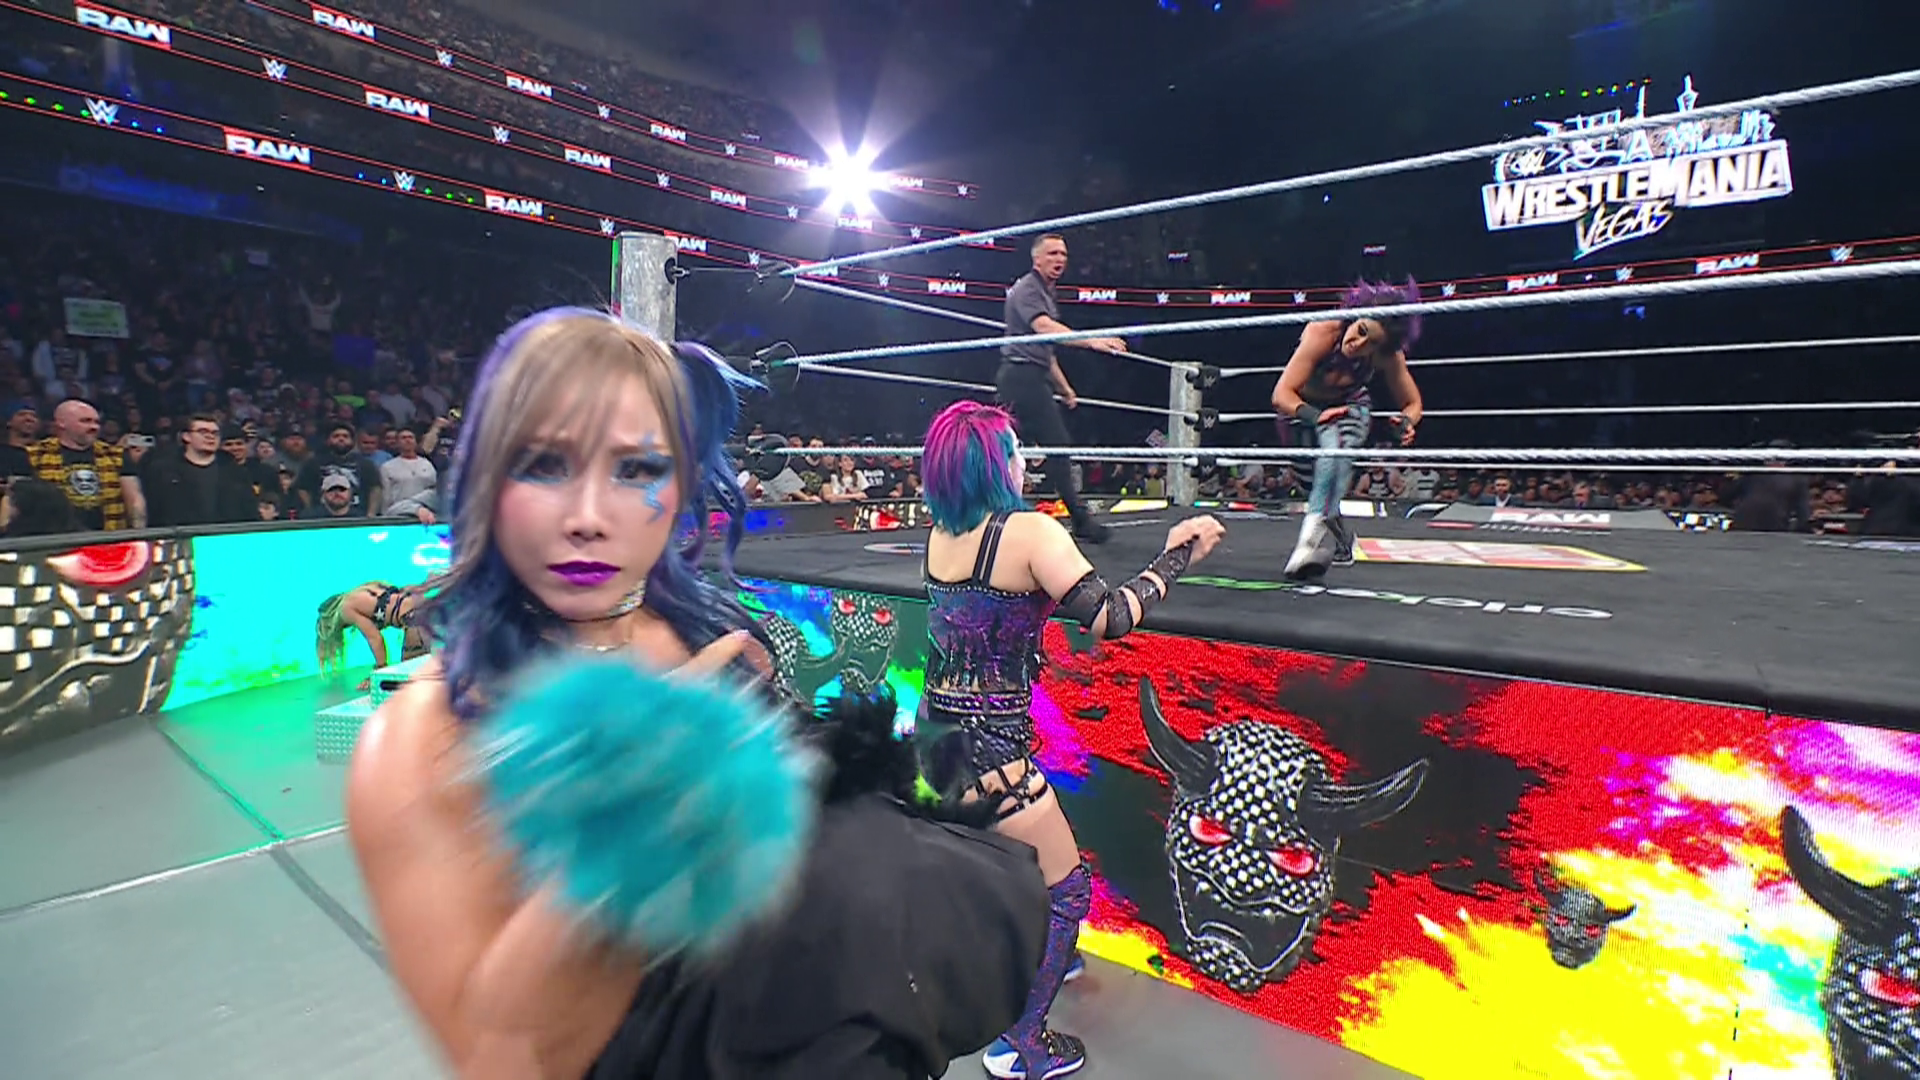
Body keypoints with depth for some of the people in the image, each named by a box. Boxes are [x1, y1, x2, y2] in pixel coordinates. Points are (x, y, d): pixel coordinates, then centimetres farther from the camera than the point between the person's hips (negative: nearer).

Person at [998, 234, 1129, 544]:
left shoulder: (1046, 292, 24)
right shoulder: (1027, 289, -8)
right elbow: (1043, 327, -28)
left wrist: (1064, 387, 28)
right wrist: (1091, 341, -38)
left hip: (1030, 378, 10)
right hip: (1023, 375, -10)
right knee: (1058, 445, -9)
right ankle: (1081, 520, -4)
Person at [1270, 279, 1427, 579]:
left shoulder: (1388, 354, -23)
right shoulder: (1322, 332, -33)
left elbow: (1413, 402, -9)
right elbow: (1281, 394, -39)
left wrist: (1406, 422, -33)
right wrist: (1315, 416, -57)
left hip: (1350, 406, 0)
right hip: (1303, 406, 0)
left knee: (1337, 448, -31)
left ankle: (1313, 532, -39)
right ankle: (1343, 537, 23)